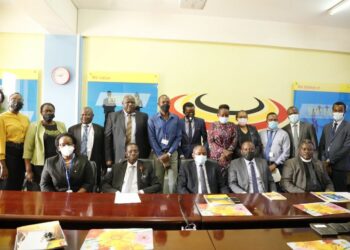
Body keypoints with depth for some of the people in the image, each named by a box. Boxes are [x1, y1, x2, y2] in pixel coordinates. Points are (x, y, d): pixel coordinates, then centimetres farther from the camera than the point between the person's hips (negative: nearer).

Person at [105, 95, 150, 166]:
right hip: (119, 158, 0)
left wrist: (146, 157, 2)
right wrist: (108, 158, -1)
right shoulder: (113, 116, 7)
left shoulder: (143, 116, 6)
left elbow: (147, 137, 6)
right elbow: (107, 137, 4)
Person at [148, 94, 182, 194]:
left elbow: (178, 137, 1)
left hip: (172, 153, 1)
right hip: (157, 154, -1)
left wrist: (169, 154, -8)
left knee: (172, 182, -1)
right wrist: (160, 155, -9)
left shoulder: (176, 119, 5)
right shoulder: (152, 119, 1)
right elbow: (152, 138, -4)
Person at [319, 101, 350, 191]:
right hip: (326, 165, 4)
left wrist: (330, 160, -11)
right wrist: (323, 162, -2)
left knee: (339, 192, -1)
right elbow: (321, 146, 12)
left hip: (340, 166, -4)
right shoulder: (326, 127, 16)